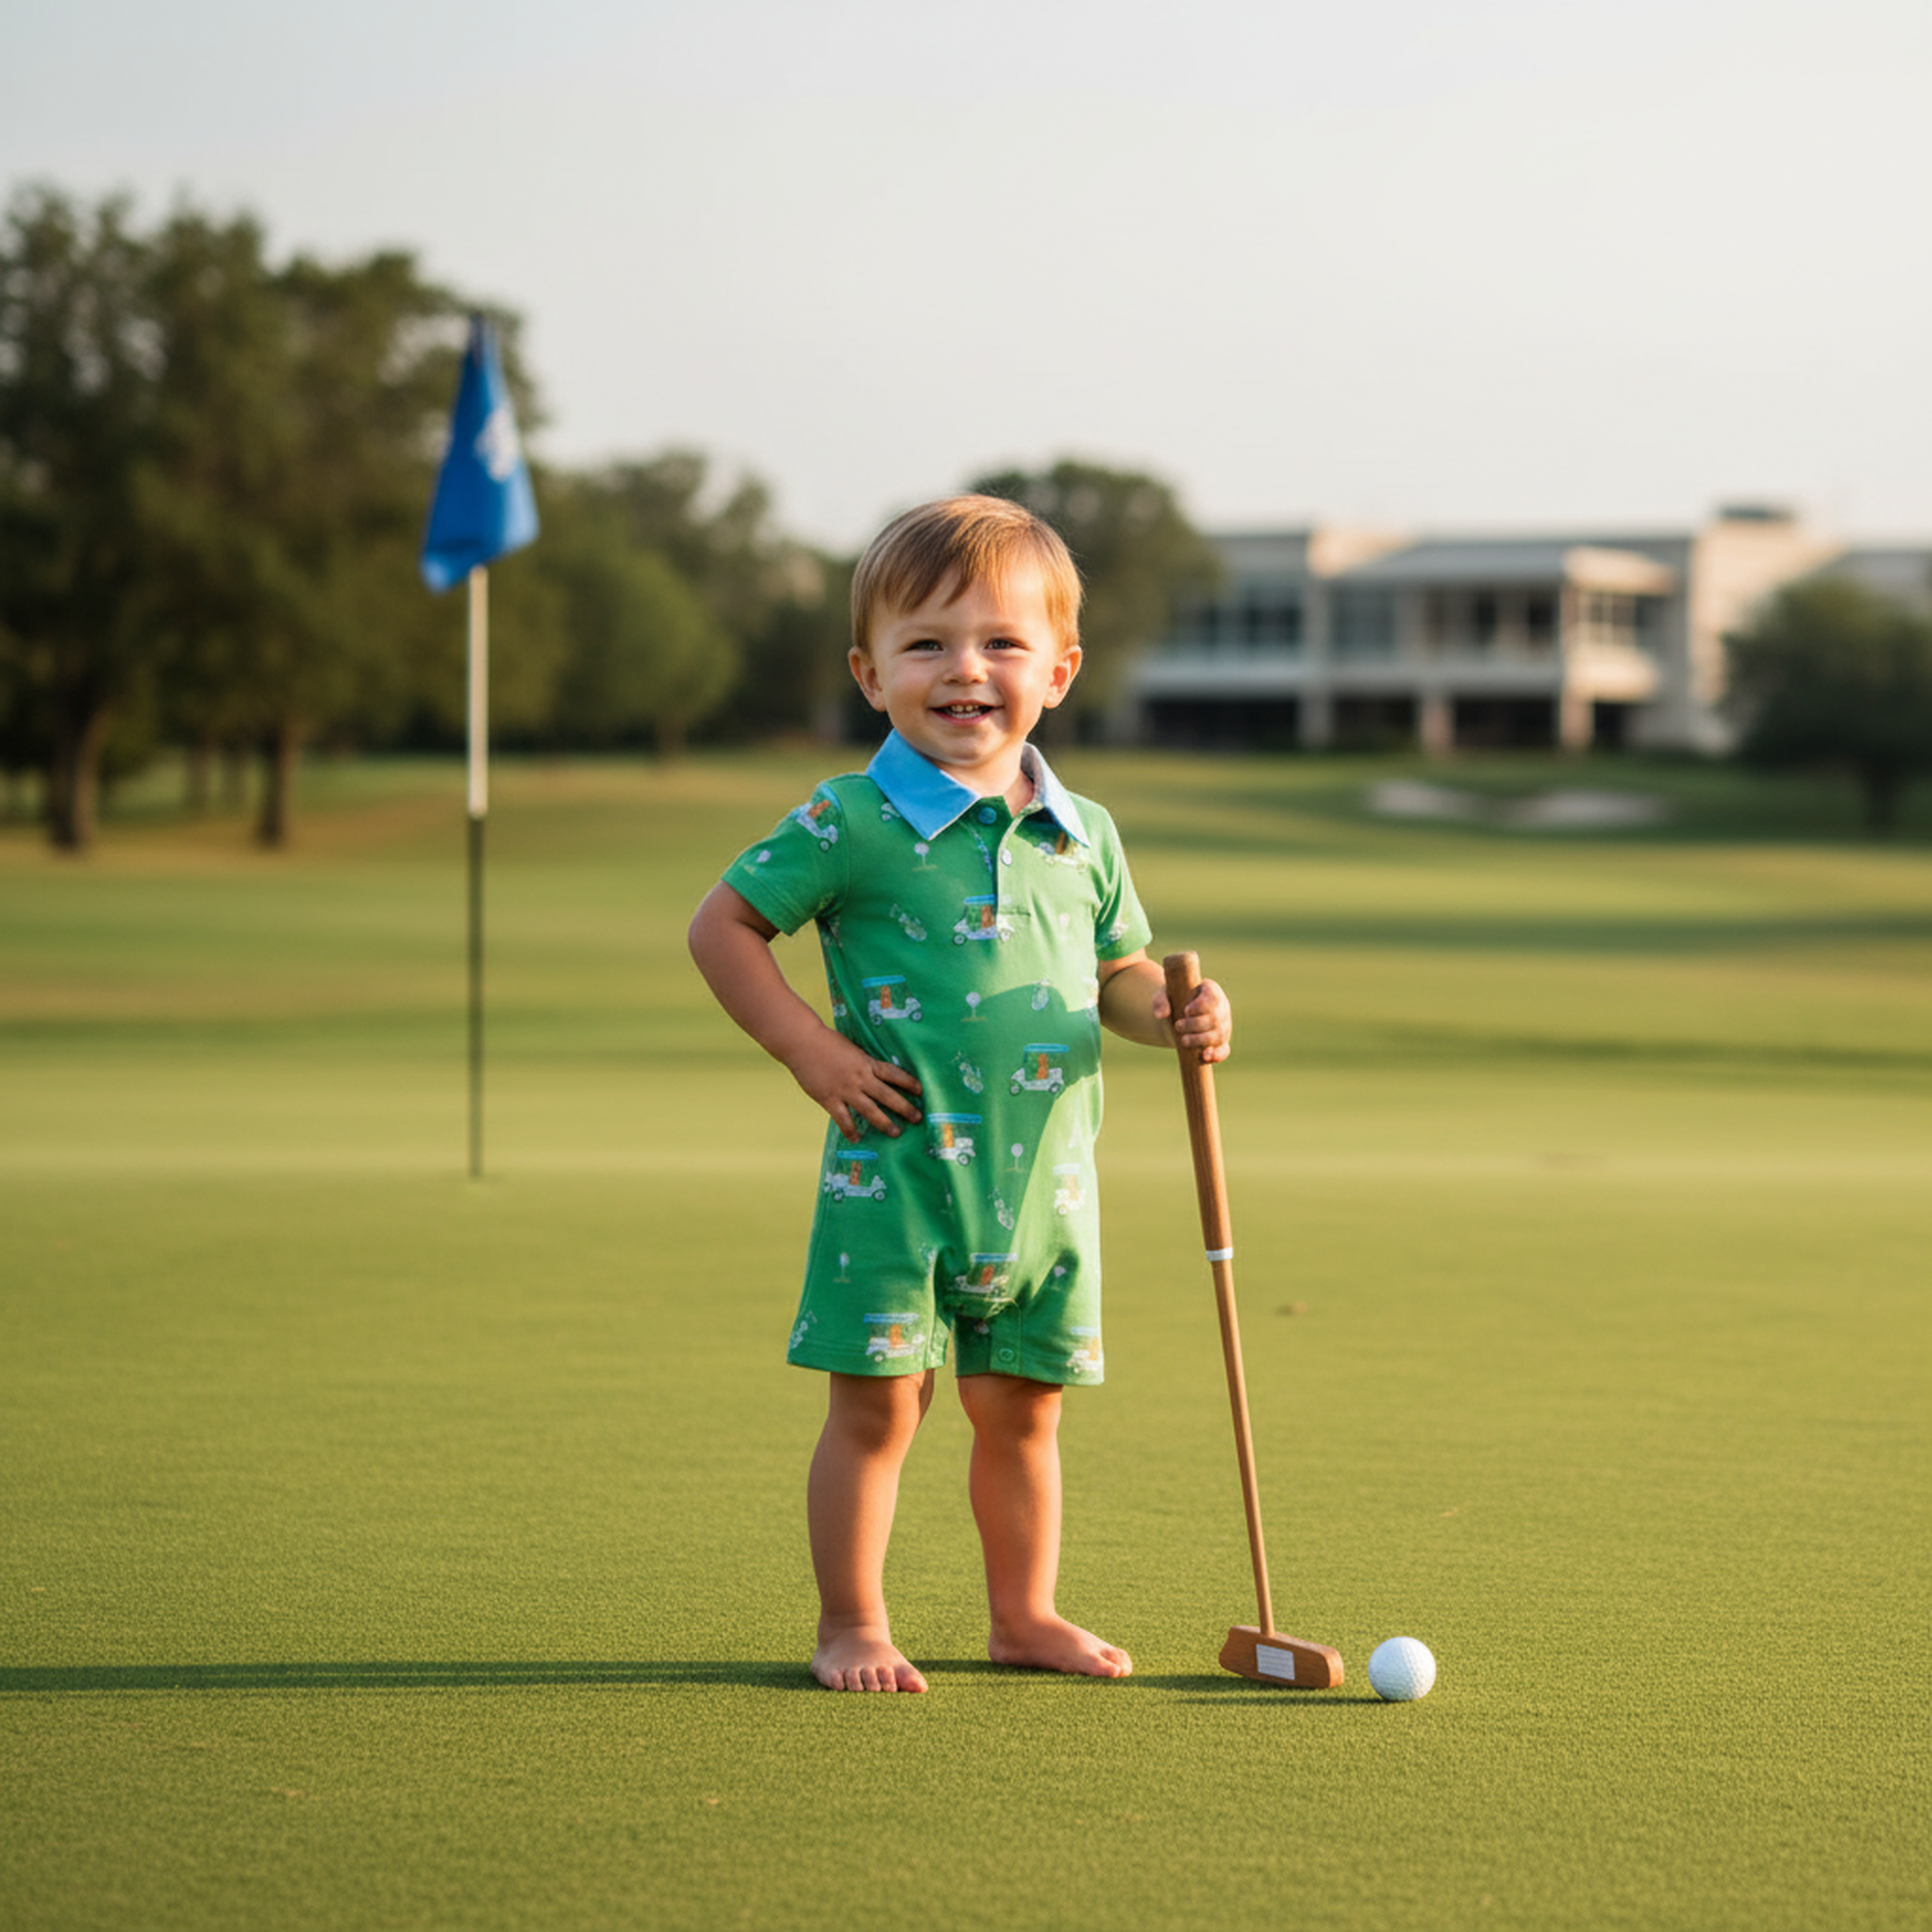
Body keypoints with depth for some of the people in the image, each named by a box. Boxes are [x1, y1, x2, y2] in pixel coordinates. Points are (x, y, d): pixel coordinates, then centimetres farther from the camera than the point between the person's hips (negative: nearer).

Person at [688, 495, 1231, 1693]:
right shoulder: (851, 825, -8)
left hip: (1045, 1178, 5)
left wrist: (1176, 1016, -4)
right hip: (899, 1174, -4)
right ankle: (853, 1626, 12)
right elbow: (723, 927, -3)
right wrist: (811, 1051, -10)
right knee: (878, 1406, -1)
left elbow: (1117, 973, 18)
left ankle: (1025, 1614, 28)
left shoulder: (1084, 838, 8)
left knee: (1023, 1411, 14)